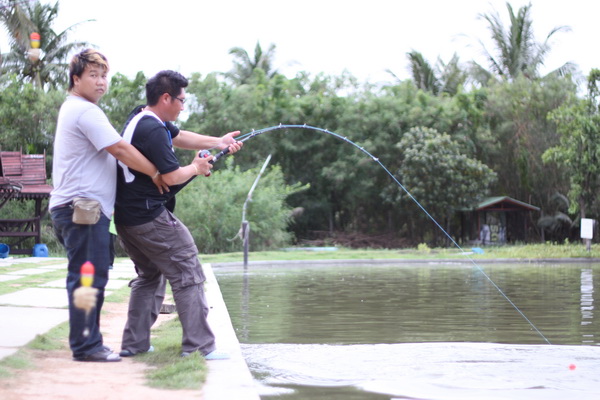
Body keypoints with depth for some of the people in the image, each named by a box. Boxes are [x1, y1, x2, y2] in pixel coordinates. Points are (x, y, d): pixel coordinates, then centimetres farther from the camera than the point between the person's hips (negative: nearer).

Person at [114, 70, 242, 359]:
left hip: (125, 218, 10)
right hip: (150, 217, -10)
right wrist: (196, 168, -1)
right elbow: (172, 176, -20)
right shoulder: (152, 130, -19)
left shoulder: (141, 119, 12)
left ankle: (134, 343, 17)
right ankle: (200, 346, -8)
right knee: (188, 276, -5)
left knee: (149, 276, 21)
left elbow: (179, 137, 24)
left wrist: (217, 142, 16)